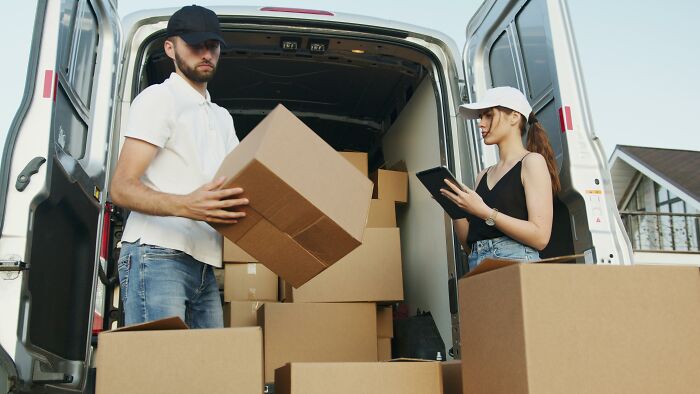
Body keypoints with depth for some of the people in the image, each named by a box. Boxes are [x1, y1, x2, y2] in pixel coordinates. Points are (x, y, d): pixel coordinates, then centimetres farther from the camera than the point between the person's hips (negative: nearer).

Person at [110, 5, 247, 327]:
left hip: (204, 265, 7)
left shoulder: (223, 117, 24)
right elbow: (121, 189, -10)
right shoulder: (158, 98, 0)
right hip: (157, 256, -7)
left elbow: (240, 184, 23)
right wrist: (185, 206, -28)